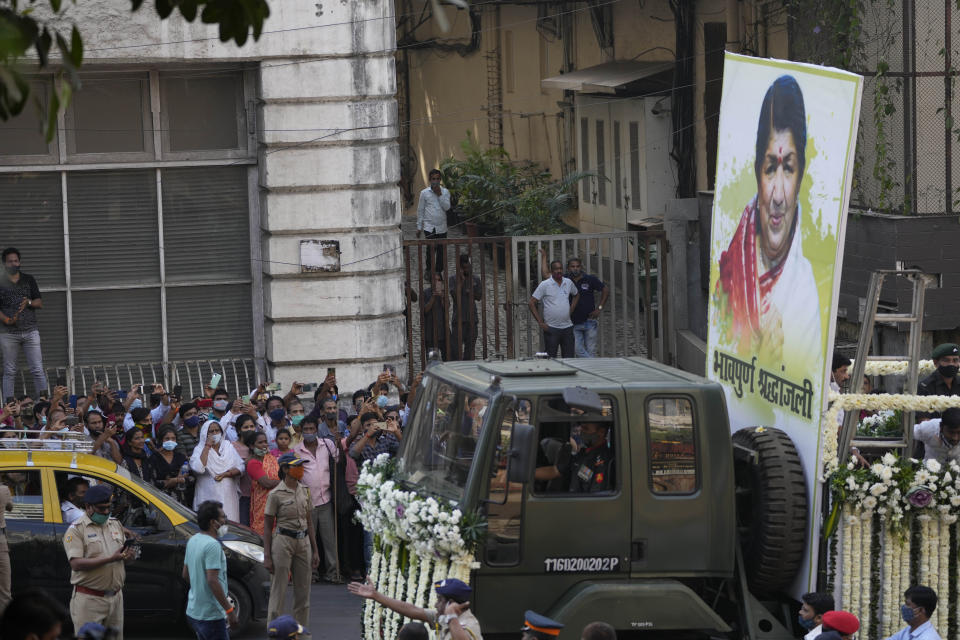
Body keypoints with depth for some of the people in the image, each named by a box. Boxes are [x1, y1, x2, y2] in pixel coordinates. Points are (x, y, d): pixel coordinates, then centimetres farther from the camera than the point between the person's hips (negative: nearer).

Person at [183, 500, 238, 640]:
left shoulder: (193, 541, 9)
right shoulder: (212, 545, -20)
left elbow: (186, 574, 18)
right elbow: (212, 580, -26)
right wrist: (229, 610, -22)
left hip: (193, 611, 10)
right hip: (211, 615, -10)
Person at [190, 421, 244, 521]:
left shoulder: (228, 446, 12)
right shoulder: (200, 449, 1)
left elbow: (240, 468, 8)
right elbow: (198, 468, -18)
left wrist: (226, 474, -10)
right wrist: (207, 447, -12)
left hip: (228, 494, 3)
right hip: (209, 497, -3)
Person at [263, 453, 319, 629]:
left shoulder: (304, 491, 10)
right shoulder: (276, 494, -7)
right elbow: (267, 527, -6)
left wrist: (315, 550, 14)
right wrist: (267, 556, -10)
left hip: (303, 541, 6)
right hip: (283, 541, -6)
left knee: (303, 593, 8)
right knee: (278, 593, -4)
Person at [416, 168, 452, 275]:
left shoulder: (445, 192, 5)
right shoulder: (424, 193, 2)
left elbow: (447, 207, -5)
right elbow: (420, 210, 7)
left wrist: (439, 195, -12)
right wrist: (419, 227, 6)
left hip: (442, 227, 2)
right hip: (429, 226, -2)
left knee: (441, 250, 5)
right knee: (431, 249, -9)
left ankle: (439, 271, 17)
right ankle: (429, 272, 1)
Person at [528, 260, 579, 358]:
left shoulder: (568, 283, 8)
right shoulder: (545, 285, -6)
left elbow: (576, 295, 28)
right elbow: (531, 303, -6)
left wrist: (570, 311, 14)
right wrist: (540, 322, -9)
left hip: (567, 327, 4)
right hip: (551, 328, -4)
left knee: (569, 358, 4)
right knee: (550, 360, -3)